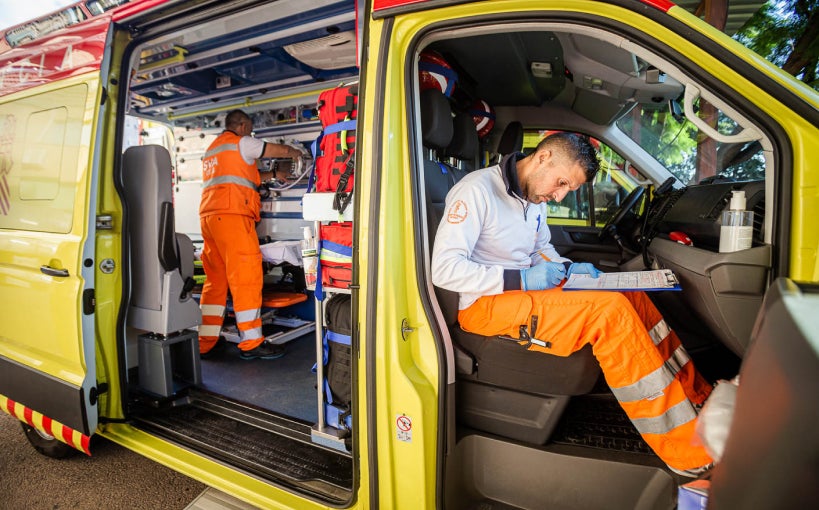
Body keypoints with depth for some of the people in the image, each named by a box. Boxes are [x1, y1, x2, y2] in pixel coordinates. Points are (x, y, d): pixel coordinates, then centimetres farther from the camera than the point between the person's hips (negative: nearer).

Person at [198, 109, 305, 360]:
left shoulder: (212, 149, 30)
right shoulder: (241, 142, 4)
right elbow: (282, 150, 9)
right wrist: (298, 153, 29)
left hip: (208, 217, 9)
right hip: (232, 216, -9)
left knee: (215, 279, 9)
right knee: (246, 277, -8)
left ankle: (206, 342, 11)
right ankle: (251, 343, -5)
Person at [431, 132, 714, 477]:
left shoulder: (534, 199, 11)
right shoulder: (478, 190, -15)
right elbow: (443, 269, -21)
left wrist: (568, 269, 2)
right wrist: (522, 279, -21)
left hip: (524, 289, 9)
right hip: (484, 305, -9)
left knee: (631, 295, -1)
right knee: (610, 310, -23)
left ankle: (697, 397, 5)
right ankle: (689, 453, -15)